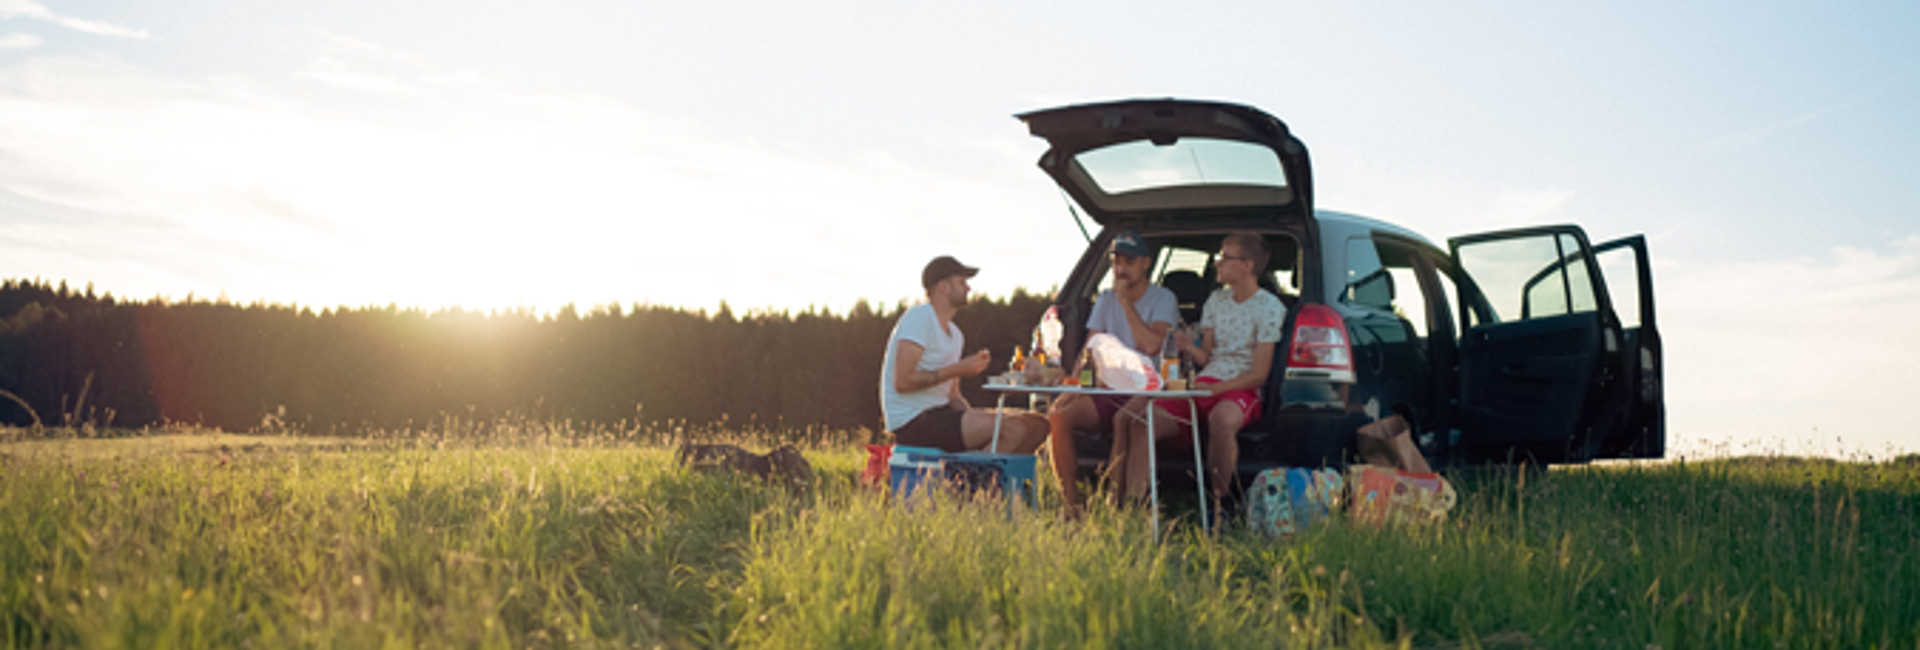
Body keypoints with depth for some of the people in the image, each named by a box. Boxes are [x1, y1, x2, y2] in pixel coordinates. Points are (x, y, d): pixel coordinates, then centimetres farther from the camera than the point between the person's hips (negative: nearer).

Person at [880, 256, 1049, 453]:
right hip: (913, 422, -9)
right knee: (1015, 430, -23)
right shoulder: (919, 317, -9)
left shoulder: (955, 334, 19)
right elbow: (902, 382, -19)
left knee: (1036, 425, 0)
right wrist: (958, 370, -17)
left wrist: (972, 414, -2)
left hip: (940, 412, 9)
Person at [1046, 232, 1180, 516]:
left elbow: (1151, 346, -17)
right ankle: (1070, 505, -18)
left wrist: (1126, 302, -11)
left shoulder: (1163, 299, 0)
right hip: (1108, 394, 5)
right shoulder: (1106, 300, 16)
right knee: (1056, 418, -21)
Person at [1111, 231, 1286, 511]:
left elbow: (1259, 373, -8)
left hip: (1240, 390, -6)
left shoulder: (1269, 307, -2)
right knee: (1139, 422, -19)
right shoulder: (1216, 300, 18)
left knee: (1221, 419, -43)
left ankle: (1219, 505, -26)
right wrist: (1189, 347, -6)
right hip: (1203, 385, 6)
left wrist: (1217, 388, -20)